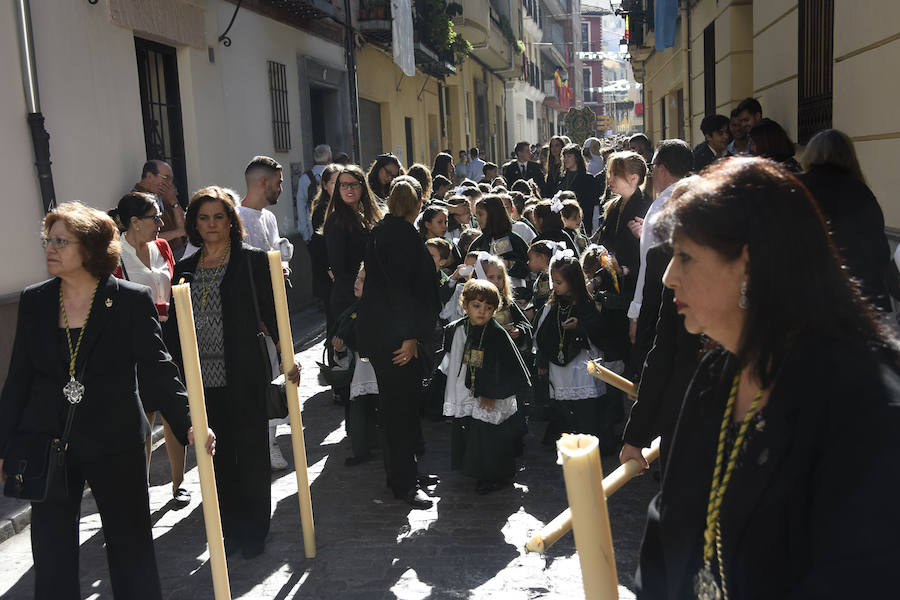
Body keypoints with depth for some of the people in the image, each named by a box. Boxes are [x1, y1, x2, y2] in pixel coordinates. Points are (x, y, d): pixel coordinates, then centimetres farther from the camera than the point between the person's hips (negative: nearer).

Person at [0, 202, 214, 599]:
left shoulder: (132, 301, -8)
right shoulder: (34, 301, 3)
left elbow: (157, 370, -8)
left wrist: (187, 424, -18)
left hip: (116, 445, -3)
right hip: (49, 448, 3)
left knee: (131, 544, 12)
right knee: (52, 552, 12)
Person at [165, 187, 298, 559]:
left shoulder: (252, 262, -2)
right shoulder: (185, 269, 9)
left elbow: (271, 312, -2)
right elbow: (174, 326, 12)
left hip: (244, 377, -3)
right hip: (202, 380, 4)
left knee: (251, 452, 6)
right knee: (219, 456, 11)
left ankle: (254, 531, 22)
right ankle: (231, 529, 26)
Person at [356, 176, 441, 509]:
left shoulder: (382, 230, 14)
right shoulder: (402, 234, -15)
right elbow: (400, 287, -22)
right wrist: (410, 335, -19)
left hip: (380, 332, 10)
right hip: (393, 335, -10)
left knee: (400, 403, 16)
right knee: (399, 405, -3)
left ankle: (404, 473, 27)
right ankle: (403, 483, 5)